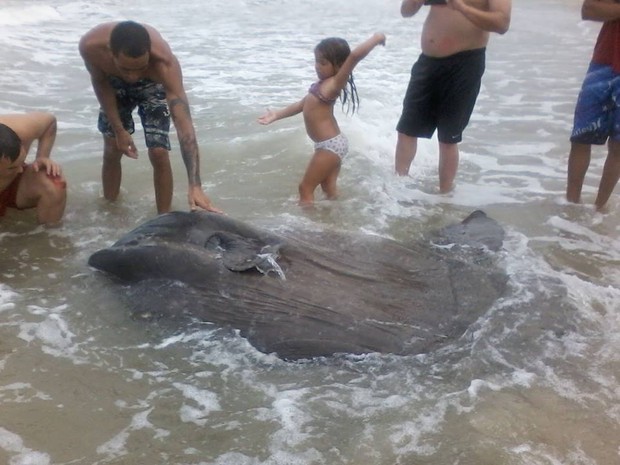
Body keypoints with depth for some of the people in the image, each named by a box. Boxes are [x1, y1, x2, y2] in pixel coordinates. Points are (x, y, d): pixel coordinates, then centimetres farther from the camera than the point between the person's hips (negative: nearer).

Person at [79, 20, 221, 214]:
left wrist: (195, 186, -59)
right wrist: (118, 129, -14)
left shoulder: (165, 62, -46)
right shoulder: (90, 46, -39)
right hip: (115, 84, 2)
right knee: (112, 151, 5)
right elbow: (100, 83, -15)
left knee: (159, 153, -13)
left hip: (153, 86, -2)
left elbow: (183, 122, -52)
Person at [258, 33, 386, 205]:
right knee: (329, 187, 17)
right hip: (331, 144, 9)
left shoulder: (334, 84, -18)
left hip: (330, 145, -9)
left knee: (305, 188, -1)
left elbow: (355, 55, -32)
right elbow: (302, 104, 20)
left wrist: (376, 38, -22)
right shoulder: (322, 84, 11)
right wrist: (277, 114, 21)